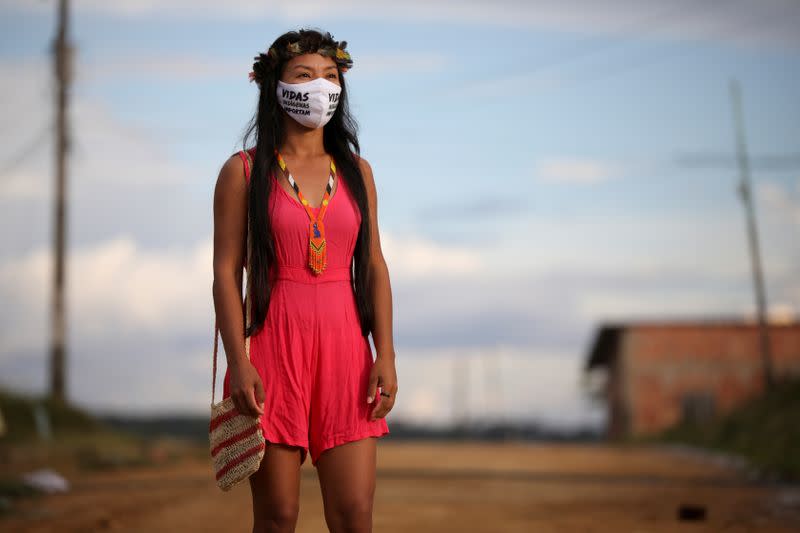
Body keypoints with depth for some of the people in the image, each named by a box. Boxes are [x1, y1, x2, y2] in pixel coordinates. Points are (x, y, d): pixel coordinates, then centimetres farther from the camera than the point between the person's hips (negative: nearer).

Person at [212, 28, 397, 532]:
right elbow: (226, 271, -2)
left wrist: (386, 356, 1)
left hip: (344, 348, 3)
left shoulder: (356, 170, 12)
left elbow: (374, 267, 10)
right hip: (273, 346, -2)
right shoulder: (244, 172, 3)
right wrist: (238, 362, -11)